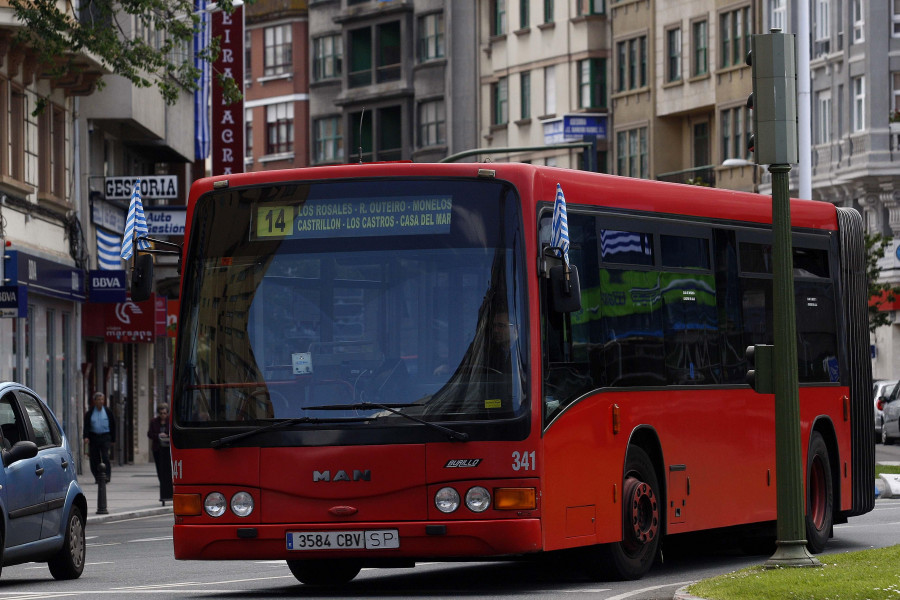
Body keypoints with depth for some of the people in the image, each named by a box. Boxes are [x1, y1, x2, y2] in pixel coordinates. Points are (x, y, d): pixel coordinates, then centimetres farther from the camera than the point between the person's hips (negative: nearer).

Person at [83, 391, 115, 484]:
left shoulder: (108, 411, 6)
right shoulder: (90, 413, 6)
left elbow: (113, 426, 9)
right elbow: (86, 426, 1)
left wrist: (113, 440, 7)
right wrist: (86, 437, -16)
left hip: (105, 437, -1)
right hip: (93, 437, 1)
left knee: (105, 457, -14)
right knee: (94, 459, 2)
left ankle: (107, 476, -14)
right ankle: (97, 477, 10)